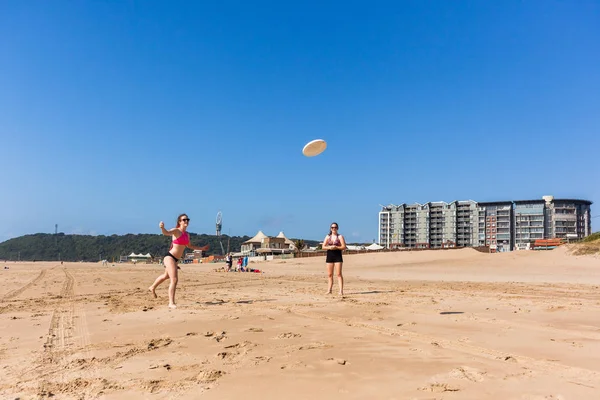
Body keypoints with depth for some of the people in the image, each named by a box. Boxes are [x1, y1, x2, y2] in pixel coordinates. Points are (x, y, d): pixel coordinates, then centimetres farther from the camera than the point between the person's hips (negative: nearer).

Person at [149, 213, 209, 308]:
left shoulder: (187, 234, 7)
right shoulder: (176, 231, -15)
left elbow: (189, 246, 24)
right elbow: (166, 233, -36)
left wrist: (202, 248, 26)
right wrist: (162, 228, -58)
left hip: (176, 259, 9)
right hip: (170, 257, -9)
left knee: (166, 276, 29)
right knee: (174, 280, -16)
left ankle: (152, 288, 54)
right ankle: (171, 303, -10)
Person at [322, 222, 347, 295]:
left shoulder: (340, 237, 2)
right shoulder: (327, 237, 11)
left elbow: (344, 247, -5)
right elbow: (323, 247, 7)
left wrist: (336, 247, -17)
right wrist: (329, 247, -11)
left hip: (338, 256, -3)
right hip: (329, 256, 3)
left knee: (339, 274, -8)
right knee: (329, 275, 5)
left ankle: (341, 291, -9)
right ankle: (329, 290, 11)